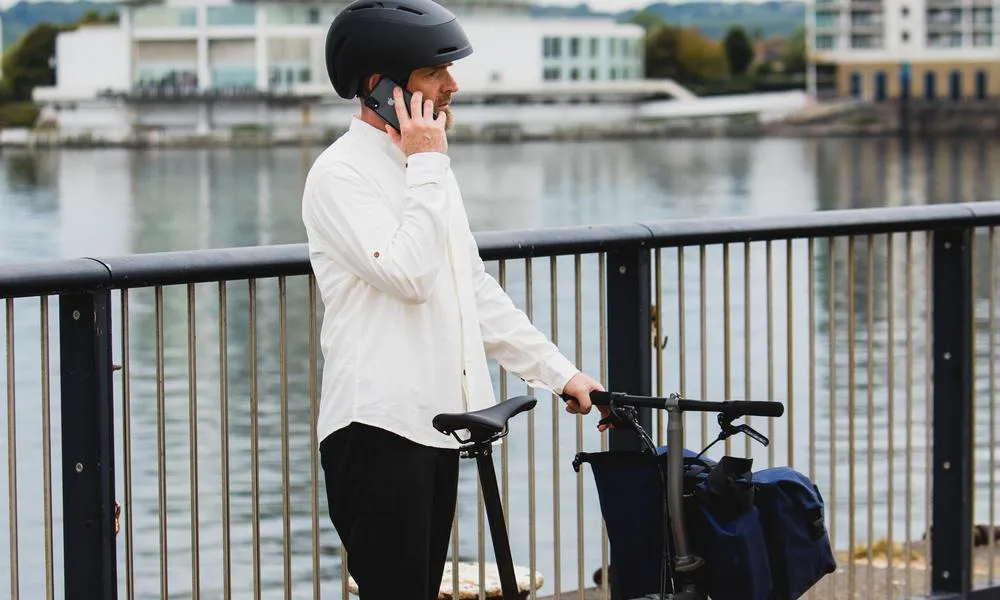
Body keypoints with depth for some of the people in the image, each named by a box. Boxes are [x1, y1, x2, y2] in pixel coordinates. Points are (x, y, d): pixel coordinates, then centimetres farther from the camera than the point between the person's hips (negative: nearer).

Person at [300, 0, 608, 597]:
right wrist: (426, 167, -14)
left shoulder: (428, 168, 18)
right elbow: (408, 276, -22)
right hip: (378, 429, -8)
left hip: (436, 423, 8)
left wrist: (561, 372, 18)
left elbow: (477, 290, 22)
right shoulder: (340, 174, -10)